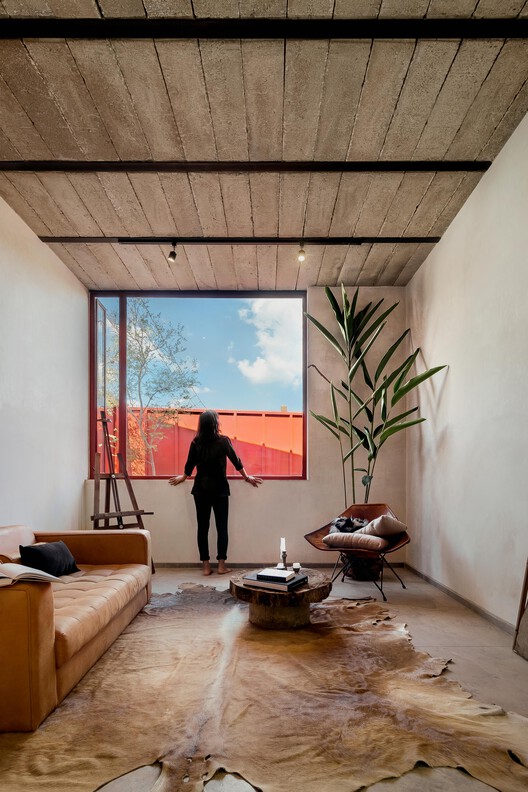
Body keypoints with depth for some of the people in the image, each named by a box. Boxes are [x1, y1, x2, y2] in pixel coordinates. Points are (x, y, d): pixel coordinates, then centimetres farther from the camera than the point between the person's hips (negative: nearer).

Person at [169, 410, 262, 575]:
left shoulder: (196, 443, -2)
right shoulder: (223, 441, -8)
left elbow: (189, 465, 9)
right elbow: (236, 461, 1)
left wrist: (182, 477, 30)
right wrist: (247, 478, 16)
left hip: (201, 489, 2)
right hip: (220, 489, -2)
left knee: (203, 527, 6)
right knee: (222, 527, 5)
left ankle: (206, 566, 8)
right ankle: (221, 565, 6)